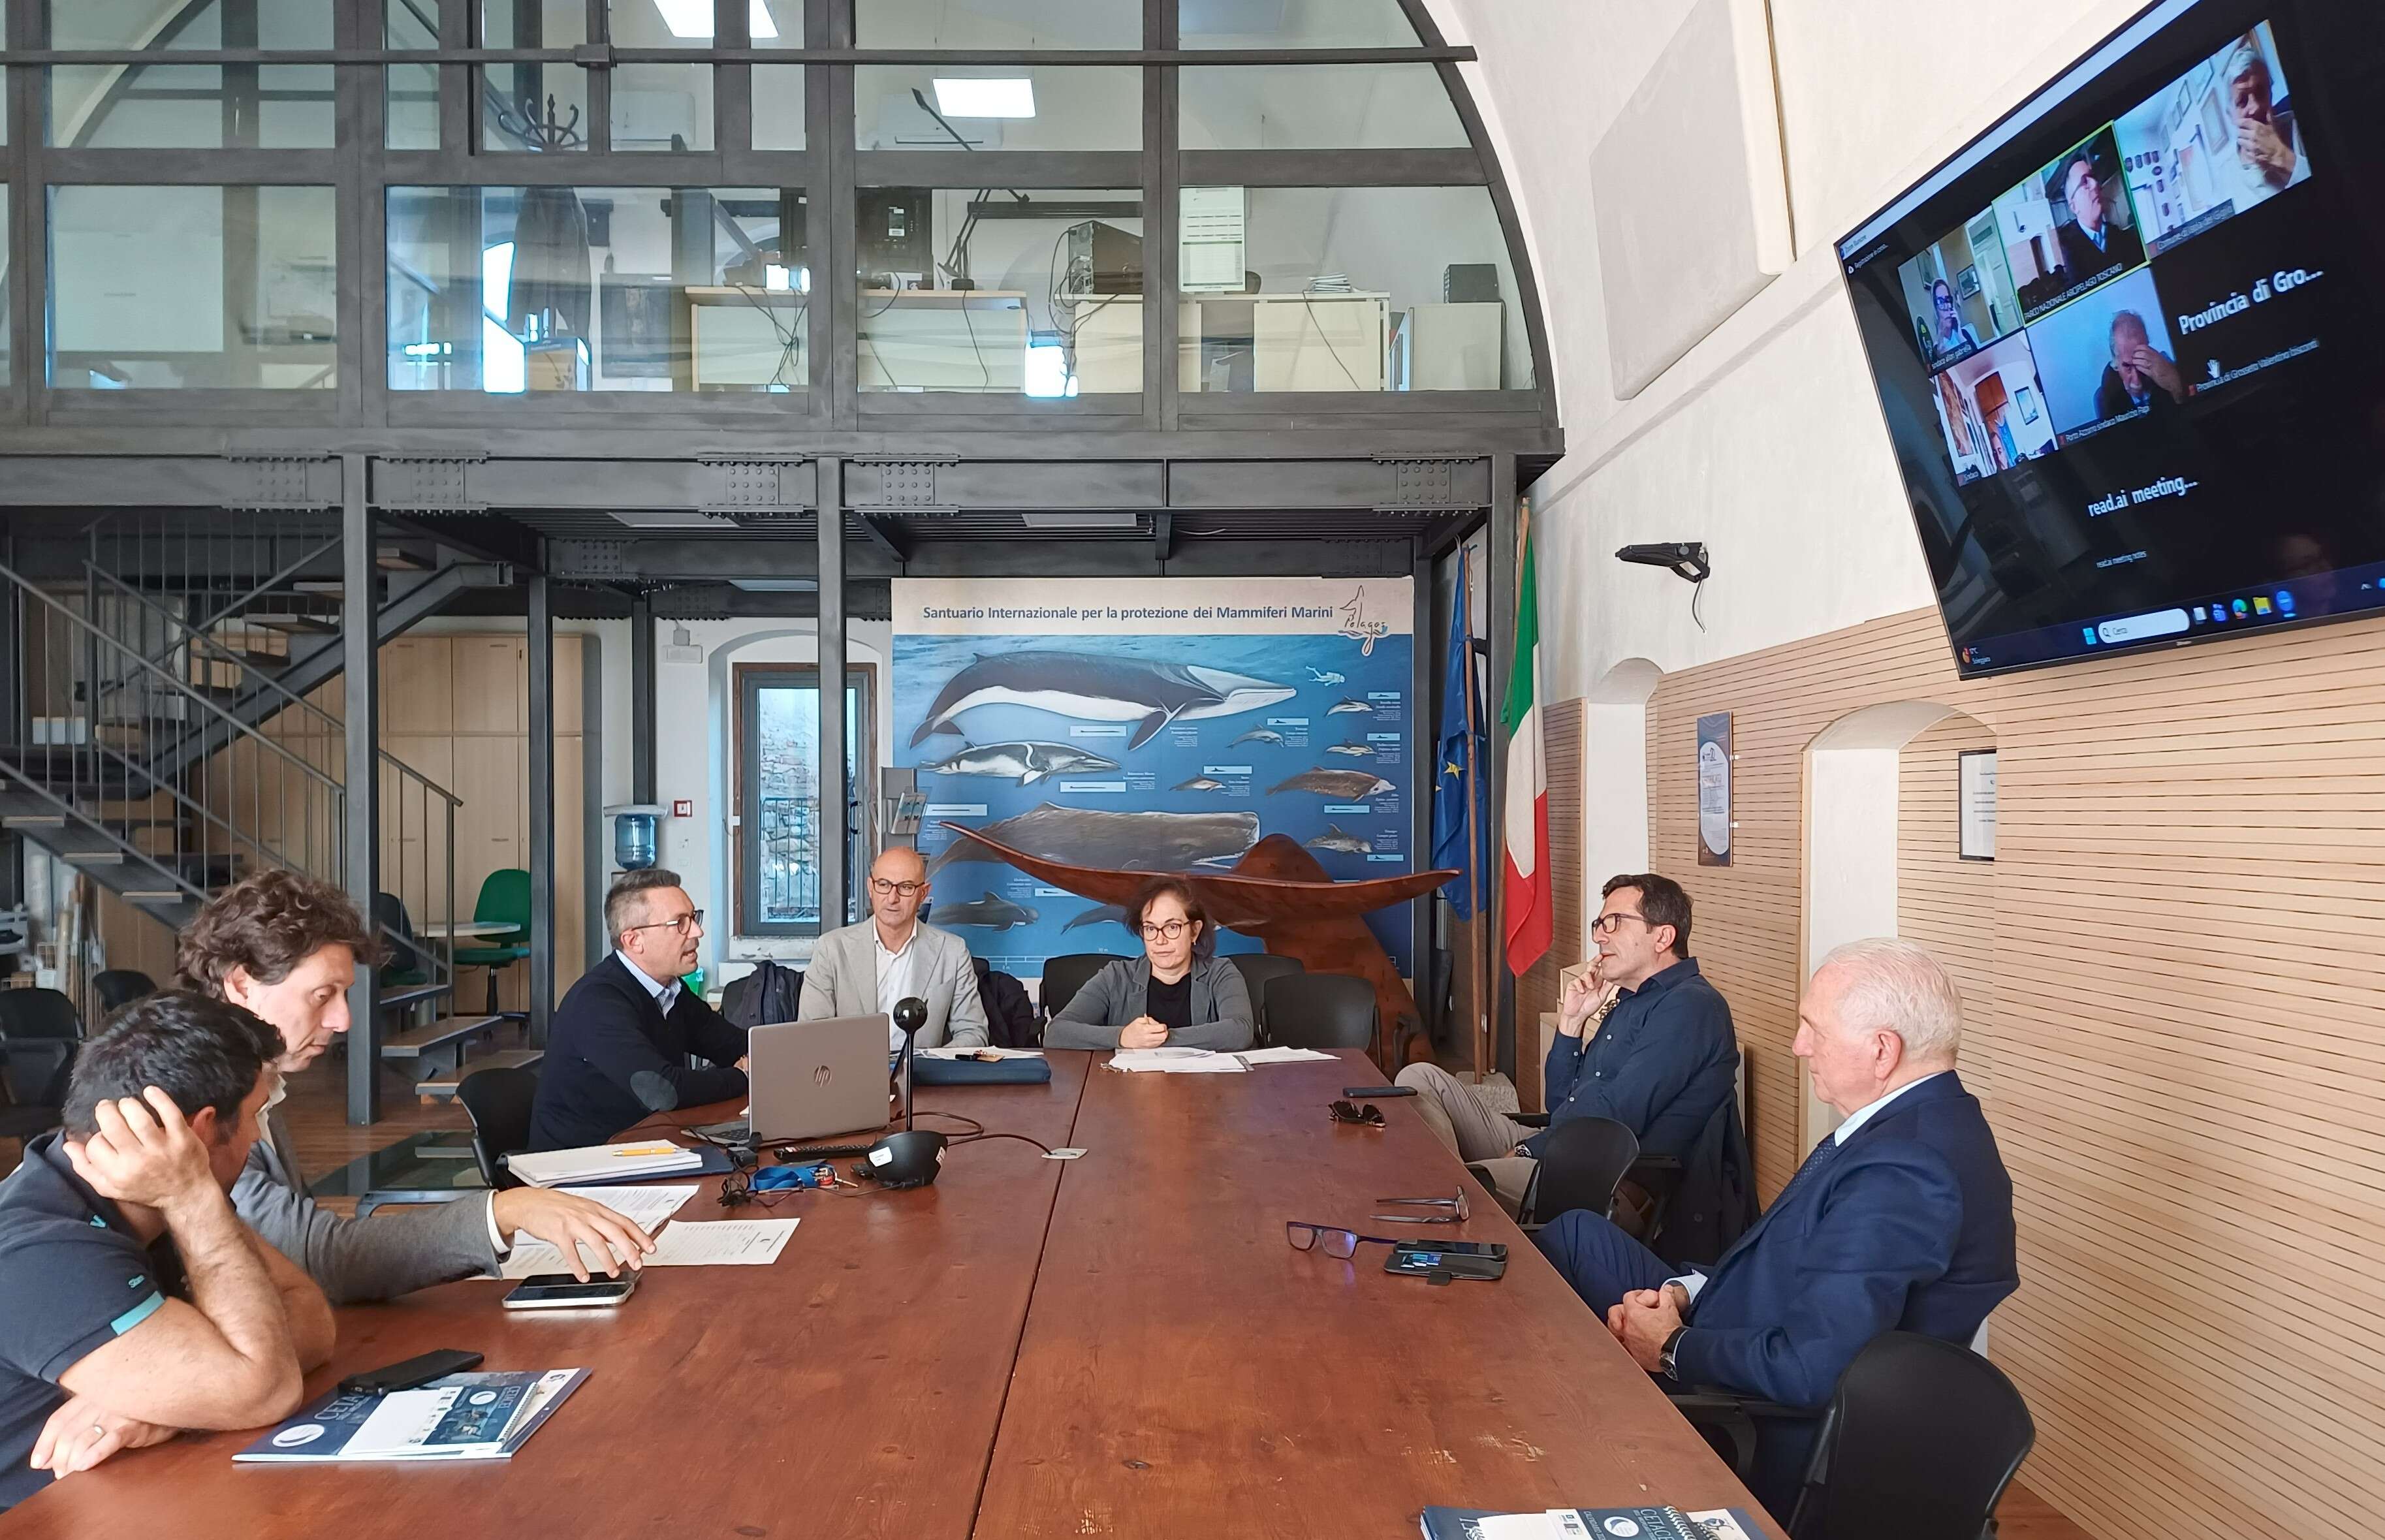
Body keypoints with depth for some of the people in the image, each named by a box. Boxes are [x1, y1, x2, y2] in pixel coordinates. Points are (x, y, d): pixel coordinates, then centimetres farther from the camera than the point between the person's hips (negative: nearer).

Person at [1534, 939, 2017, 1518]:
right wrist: (1687, 1292, -4)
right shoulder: (1917, 1120, 1)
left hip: (1775, 1438, -9)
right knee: (1580, 1233, 10)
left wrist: (1672, 1349, -17)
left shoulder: (1902, 1174, -31)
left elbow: (1807, 1368, -33)